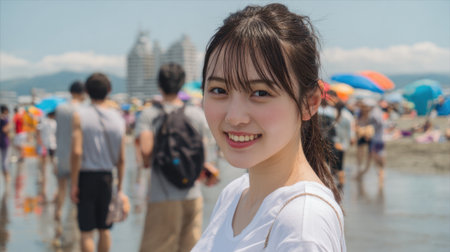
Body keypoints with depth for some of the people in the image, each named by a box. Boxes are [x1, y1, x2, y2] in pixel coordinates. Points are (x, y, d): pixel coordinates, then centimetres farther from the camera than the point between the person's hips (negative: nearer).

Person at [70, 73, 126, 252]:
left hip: (86, 176, -3)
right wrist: (119, 186, 11)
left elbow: (76, 152, -14)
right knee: (104, 229, 15)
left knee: (86, 231, 1)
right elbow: (121, 159, 2)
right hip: (106, 177, 3)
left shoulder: (80, 116, -7)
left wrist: (74, 184, -9)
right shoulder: (118, 118, 2)